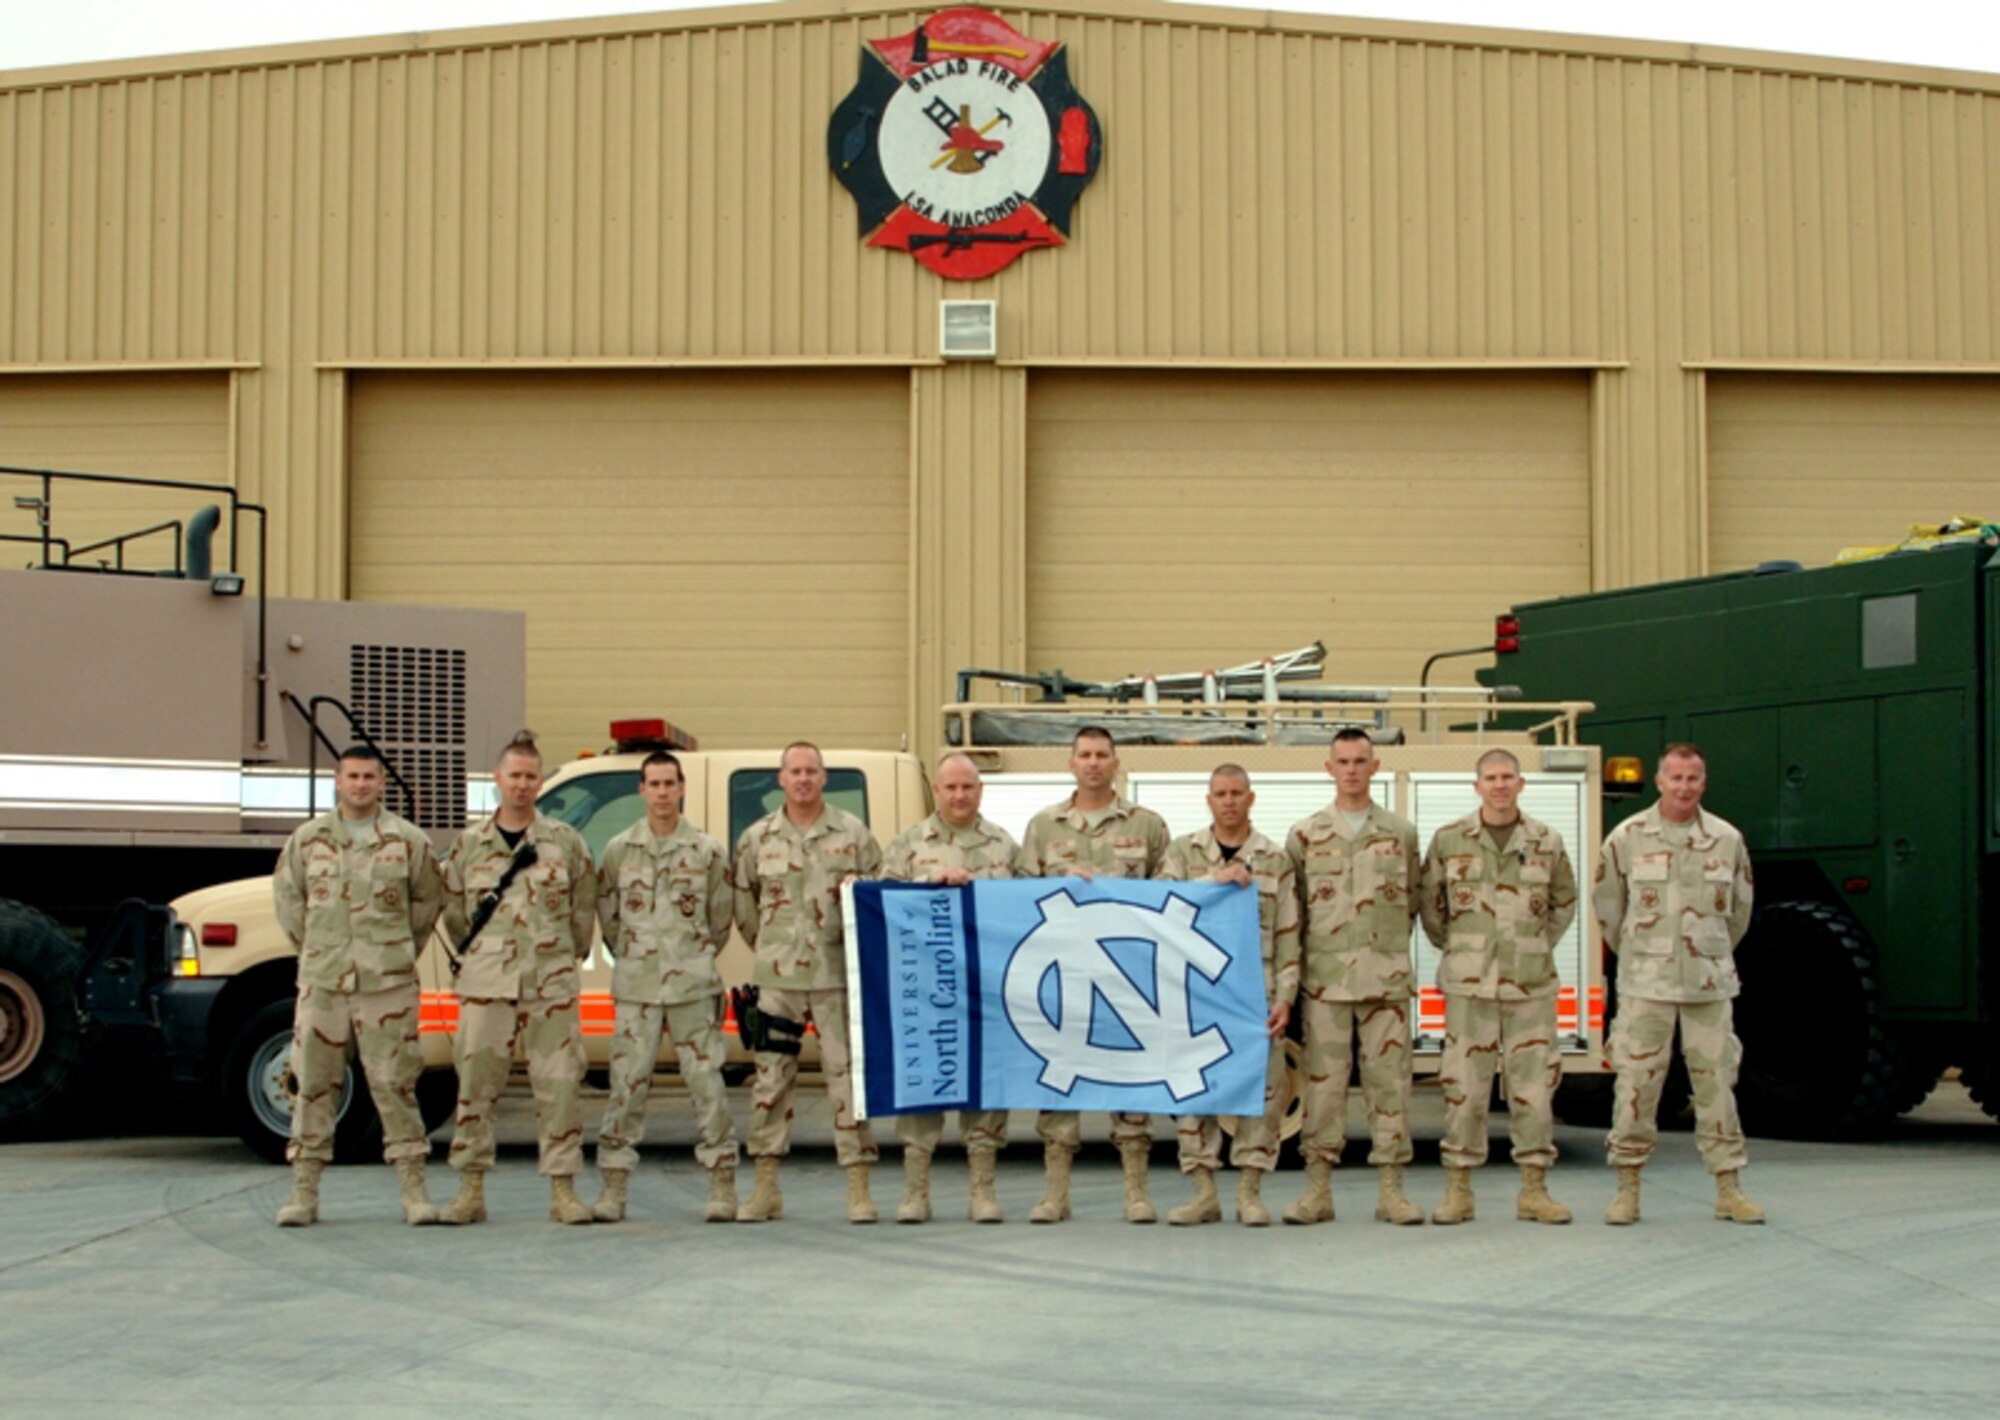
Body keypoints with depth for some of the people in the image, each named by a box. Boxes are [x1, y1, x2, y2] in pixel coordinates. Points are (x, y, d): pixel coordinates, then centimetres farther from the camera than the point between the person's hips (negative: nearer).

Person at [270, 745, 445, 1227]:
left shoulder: (408, 841, 4)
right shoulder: (307, 839, 8)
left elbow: (428, 901, 12)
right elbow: (287, 896, 17)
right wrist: (312, 948, 14)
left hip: (388, 986, -2)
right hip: (321, 983, 2)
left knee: (394, 1084, -2)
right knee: (314, 1085, 4)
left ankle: (413, 1187, 3)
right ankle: (304, 1190, 10)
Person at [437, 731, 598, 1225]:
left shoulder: (566, 842, 5)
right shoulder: (469, 844, 8)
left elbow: (584, 907, 11)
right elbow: (453, 910, 16)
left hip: (551, 984, -1)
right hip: (485, 984, 1)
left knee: (558, 1085, -1)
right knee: (476, 1083, 1)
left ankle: (562, 1189, 5)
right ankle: (471, 1189, 9)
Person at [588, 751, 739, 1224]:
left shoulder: (707, 851, 4)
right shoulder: (619, 850, 6)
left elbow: (722, 916, 11)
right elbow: (606, 912, 14)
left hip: (693, 985, -1)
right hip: (635, 988, 1)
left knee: (706, 1082, -2)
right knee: (627, 1083, 0)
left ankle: (722, 1185, 5)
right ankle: (613, 1186, 6)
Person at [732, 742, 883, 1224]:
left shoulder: (852, 833, 5)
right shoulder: (757, 838, 8)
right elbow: (743, 901, 16)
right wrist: (769, 947, 12)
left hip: (838, 976, -1)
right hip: (776, 980, 1)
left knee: (848, 1075, -2)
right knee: (770, 1078, 3)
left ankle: (859, 1190, 2)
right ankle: (766, 1189, 11)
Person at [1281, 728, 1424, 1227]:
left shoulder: (1401, 834, 8)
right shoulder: (1305, 835, 6)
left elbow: (1415, 899, 16)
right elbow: (1290, 904, 12)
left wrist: (1390, 941, 10)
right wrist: (1315, 947, 7)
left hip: (1386, 976, 1)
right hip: (1326, 976, 0)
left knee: (1388, 1078, 1)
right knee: (1323, 1079, 0)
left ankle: (1391, 1189, 5)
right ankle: (1318, 1189, 6)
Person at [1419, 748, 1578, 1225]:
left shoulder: (1547, 842, 5)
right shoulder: (1449, 840, 2)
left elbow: (1564, 901, 16)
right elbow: (1429, 902, 10)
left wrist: (1539, 947, 11)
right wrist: (1454, 948, 8)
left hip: (1531, 984, 1)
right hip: (1469, 984, -1)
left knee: (1534, 1085, 3)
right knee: (1464, 1086, 1)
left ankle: (1534, 1190, 11)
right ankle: (1458, 1190, 8)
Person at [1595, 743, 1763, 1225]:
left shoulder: (1727, 840, 4)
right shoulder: (1628, 838, -1)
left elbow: (1739, 908, 17)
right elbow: (1607, 904, 10)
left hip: (1710, 984, 2)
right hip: (1645, 984, -2)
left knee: (1716, 1081, 4)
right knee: (1636, 1082, -1)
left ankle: (1728, 1190, 11)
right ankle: (1627, 1189, 7)